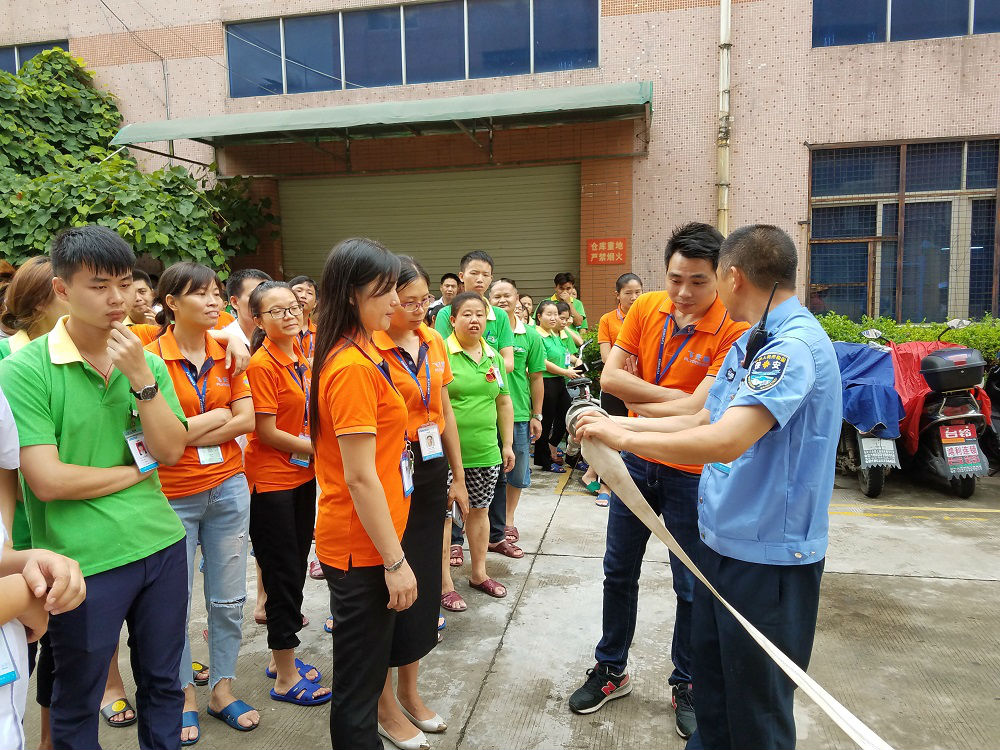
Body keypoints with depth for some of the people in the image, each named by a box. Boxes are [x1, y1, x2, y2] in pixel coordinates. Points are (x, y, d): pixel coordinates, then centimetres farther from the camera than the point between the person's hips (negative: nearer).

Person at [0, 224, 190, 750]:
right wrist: (137, 472, -7)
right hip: (82, 562, -4)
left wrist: (141, 378, -15)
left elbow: (171, 451, -5)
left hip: (161, 544, 4)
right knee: (77, 704, 18)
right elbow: (47, 480, -18)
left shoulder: (148, 362, 3)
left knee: (163, 684, 21)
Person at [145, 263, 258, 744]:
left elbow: (246, 420, -4)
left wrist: (186, 432, -12)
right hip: (173, 496, -3)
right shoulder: (151, 356, -9)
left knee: (229, 599, 12)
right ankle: (184, 696, 31)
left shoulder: (227, 352, 3)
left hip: (228, 487, 4)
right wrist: (220, 416, -13)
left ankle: (222, 688, 31)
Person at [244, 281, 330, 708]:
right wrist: (316, 449, -11)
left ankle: (281, 658, 33)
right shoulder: (261, 364, -17)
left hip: (303, 476, 7)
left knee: (295, 567, 16)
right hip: (271, 481, -7)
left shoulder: (301, 356, 6)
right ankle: (286, 678, 17)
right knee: (284, 573, 2)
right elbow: (267, 433, -19)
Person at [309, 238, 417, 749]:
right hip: (362, 547, -9)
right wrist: (395, 561, -18)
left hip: (362, 540, 9)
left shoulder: (355, 354, 7)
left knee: (365, 667, 24)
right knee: (360, 676, 9)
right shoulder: (355, 366, -22)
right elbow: (360, 478, -23)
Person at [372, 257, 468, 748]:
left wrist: (457, 478, 14)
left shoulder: (434, 342, 6)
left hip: (431, 474, 7)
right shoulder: (369, 349, -14)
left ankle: (410, 691, 35)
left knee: (424, 583, 15)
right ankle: (386, 705, 26)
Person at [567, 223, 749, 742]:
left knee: (691, 587, 12)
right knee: (619, 573, 16)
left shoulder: (733, 330, -19)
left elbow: (698, 411, -25)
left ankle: (686, 685, 34)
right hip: (636, 462, 4)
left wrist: (640, 402, -14)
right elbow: (610, 377, -9)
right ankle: (612, 670, 36)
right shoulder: (646, 308, -4)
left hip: (691, 472, -4)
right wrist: (672, 396, -17)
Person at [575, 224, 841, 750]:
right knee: (710, 676, 23)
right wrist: (620, 425, 7)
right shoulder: (749, 343, 10)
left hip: (770, 554, -9)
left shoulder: (794, 345, -23)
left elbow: (725, 441, -34)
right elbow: (704, 421, 14)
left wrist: (624, 437, -23)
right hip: (720, 539, 9)